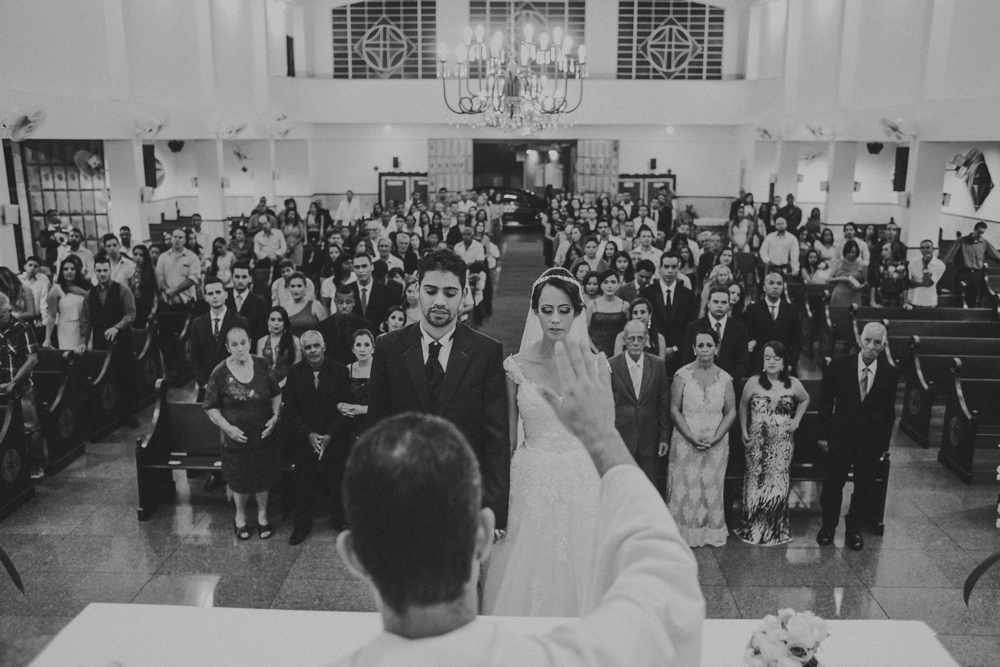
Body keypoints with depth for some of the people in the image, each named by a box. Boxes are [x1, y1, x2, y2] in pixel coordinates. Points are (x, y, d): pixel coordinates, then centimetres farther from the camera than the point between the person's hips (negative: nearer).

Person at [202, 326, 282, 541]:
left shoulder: (262, 365, -8)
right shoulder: (220, 374, -14)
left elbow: (276, 394, 4)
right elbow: (210, 407, -6)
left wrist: (275, 416, -10)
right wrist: (227, 427, -16)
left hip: (263, 435, 2)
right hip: (237, 438, -2)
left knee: (263, 477, 16)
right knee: (240, 481, 15)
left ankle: (262, 515, 38)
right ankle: (240, 516, 41)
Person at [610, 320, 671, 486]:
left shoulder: (657, 365, 0)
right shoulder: (611, 366, -6)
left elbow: (663, 404, 4)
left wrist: (664, 437, 3)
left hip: (649, 440, 2)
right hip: (619, 438, -1)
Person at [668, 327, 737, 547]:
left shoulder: (724, 378, 2)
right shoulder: (682, 375, -4)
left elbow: (731, 412, 2)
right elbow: (674, 409, -6)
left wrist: (715, 438, -10)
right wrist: (692, 438, -13)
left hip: (716, 444, 2)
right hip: (686, 442, -2)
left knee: (713, 487, 8)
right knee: (685, 486, 2)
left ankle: (711, 533, 21)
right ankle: (684, 533, 14)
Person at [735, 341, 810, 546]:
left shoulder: (793, 384, -2)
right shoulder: (753, 382, -5)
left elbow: (805, 400, 19)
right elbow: (743, 405, 9)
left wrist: (797, 420, 8)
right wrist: (743, 430, 6)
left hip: (782, 443, 1)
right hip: (757, 442, 0)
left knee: (778, 482, 1)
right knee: (756, 481, 6)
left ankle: (776, 530, 19)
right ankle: (752, 527, 20)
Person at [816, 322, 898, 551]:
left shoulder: (890, 373, -5)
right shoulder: (839, 365, -9)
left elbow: (889, 412, 2)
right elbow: (825, 402, -1)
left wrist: (884, 444, 1)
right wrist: (824, 433, -3)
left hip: (872, 443, 1)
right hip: (841, 438, -1)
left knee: (865, 488, 12)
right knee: (833, 484, 9)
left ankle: (854, 528, 33)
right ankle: (828, 526, 29)